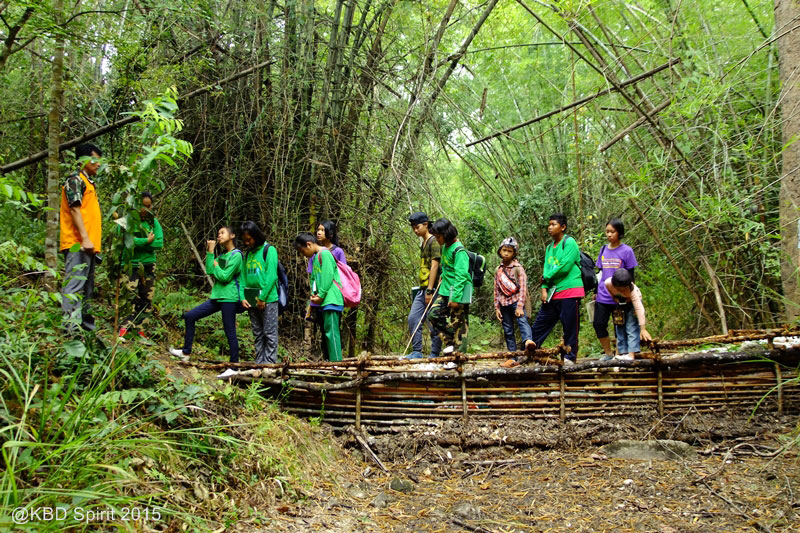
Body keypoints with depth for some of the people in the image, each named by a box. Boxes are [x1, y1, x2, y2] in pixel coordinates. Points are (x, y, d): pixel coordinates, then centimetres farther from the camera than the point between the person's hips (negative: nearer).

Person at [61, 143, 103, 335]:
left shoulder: (89, 182, 23)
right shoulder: (75, 180, -5)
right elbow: (75, 209, -15)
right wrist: (85, 239, -22)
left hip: (89, 245, 10)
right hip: (77, 244, -10)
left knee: (86, 287, 14)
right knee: (74, 285, -13)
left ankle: (85, 324, 21)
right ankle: (71, 330, -16)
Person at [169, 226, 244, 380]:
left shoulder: (236, 255, -10)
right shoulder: (222, 256, 16)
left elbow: (224, 277, -16)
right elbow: (209, 271, 4)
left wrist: (216, 266, 0)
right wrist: (210, 251, 5)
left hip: (229, 299, -9)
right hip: (217, 297, 9)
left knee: (230, 333, -4)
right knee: (189, 316, 8)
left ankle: (234, 367, 4)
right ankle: (186, 352, 16)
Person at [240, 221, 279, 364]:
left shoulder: (269, 250, -4)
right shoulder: (247, 253, 15)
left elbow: (271, 276, -12)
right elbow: (243, 277, 13)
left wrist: (262, 298, -16)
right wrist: (243, 297, -1)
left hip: (268, 299, -6)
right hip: (251, 301, 6)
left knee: (270, 333, -3)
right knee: (258, 334, 10)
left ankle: (270, 363, -2)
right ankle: (259, 363, 14)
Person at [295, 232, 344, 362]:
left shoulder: (324, 254, -9)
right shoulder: (315, 257, 19)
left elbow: (328, 277, -16)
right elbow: (314, 277, 21)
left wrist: (320, 295, -12)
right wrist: (314, 293, 4)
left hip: (331, 300, -10)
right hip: (324, 302, 10)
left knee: (331, 332, -12)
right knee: (325, 333, 11)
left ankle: (336, 362, -13)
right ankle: (327, 360, 15)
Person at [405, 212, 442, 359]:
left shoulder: (434, 242, -8)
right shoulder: (423, 244, 19)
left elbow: (434, 266, -16)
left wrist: (430, 290, -19)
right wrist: (423, 289, 20)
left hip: (432, 289, -9)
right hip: (422, 289, 9)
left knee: (433, 322, -3)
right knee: (413, 318, 1)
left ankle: (434, 355, 4)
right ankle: (416, 352, 5)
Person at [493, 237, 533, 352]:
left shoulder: (518, 268, -1)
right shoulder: (498, 270, 13)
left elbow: (523, 288, -8)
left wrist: (520, 306, -17)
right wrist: (496, 308, 8)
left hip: (516, 300, -5)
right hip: (503, 303, 5)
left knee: (522, 320, -30)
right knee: (508, 331, 5)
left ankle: (528, 341, -56)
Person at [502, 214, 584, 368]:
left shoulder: (569, 243, -4)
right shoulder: (549, 247, 19)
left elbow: (564, 267, -14)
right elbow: (546, 269, 13)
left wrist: (546, 277, -3)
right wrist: (544, 289, -1)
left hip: (569, 292, -7)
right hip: (552, 293, 7)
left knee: (570, 328, -2)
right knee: (538, 326, 7)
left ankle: (570, 359, 8)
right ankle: (520, 357, 10)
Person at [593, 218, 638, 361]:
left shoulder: (626, 251, -6)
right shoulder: (603, 250, 8)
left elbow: (630, 276, -3)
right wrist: (596, 292, 16)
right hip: (603, 297, 4)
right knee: (598, 324, 2)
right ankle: (608, 353, 17)